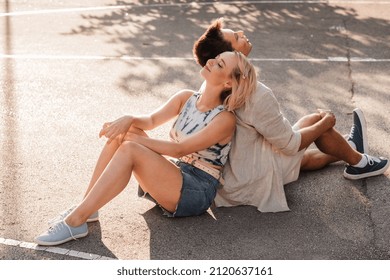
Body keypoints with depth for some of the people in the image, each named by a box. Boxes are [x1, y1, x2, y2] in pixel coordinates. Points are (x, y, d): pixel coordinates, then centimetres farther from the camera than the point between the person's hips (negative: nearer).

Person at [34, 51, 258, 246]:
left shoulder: (225, 119, -14)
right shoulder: (186, 98, 7)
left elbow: (180, 149, -20)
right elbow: (151, 120, 0)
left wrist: (132, 138, -21)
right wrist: (129, 120, -23)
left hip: (197, 193, -7)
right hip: (174, 176, 7)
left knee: (129, 150, -28)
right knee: (124, 128, -13)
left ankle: (76, 221, -25)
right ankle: (86, 207, -14)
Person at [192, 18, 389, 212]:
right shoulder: (257, 95, -31)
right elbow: (290, 144, -19)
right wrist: (326, 123, -1)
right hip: (249, 185, -8)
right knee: (316, 120, 2)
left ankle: (349, 148, 54)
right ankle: (358, 162, 27)